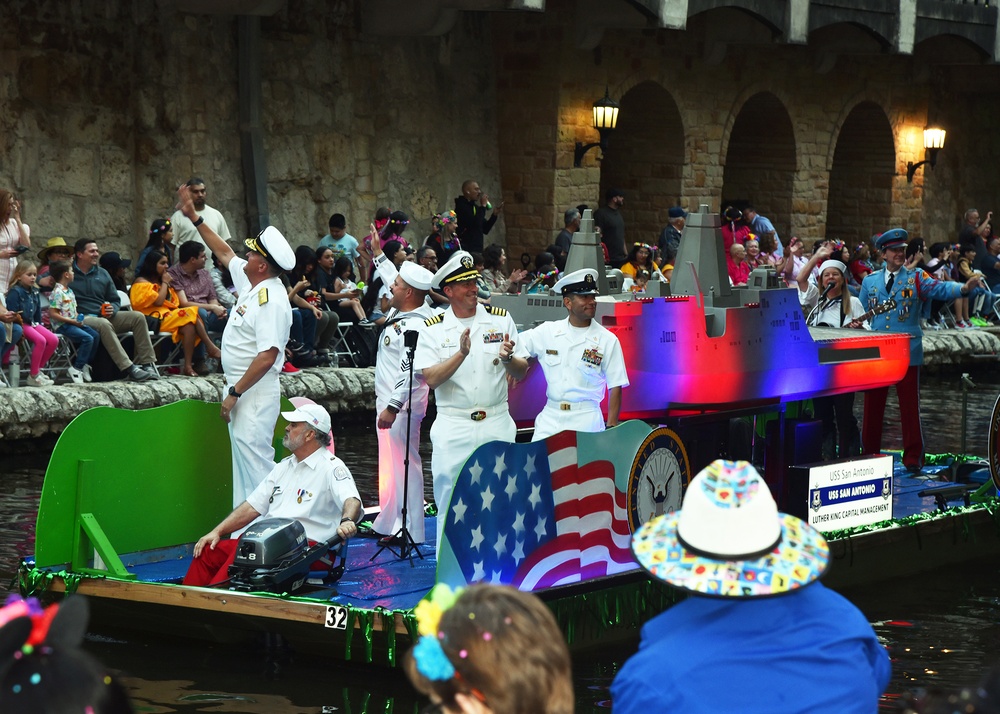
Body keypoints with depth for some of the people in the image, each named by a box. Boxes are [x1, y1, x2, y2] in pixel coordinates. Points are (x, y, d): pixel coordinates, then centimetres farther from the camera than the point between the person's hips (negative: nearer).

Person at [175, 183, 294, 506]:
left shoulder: (272, 300, -20)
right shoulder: (249, 281, 10)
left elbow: (268, 356, -26)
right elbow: (225, 253, 28)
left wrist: (235, 393, -23)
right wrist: (194, 219, 29)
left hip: (257, 391, -11)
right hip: (239, 385, 11)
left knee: (253, 454, -16)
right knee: (242, 454, 12)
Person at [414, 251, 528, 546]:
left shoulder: (501, 320, 6)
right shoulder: (433, 329, 2)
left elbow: (522, 372, 6)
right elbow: (431, 378, -10)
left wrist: (508, 358, -16)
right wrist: (461, 354, -22)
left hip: (496, 424, 1)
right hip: (453, 428, -1)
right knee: (451, 499, 1)